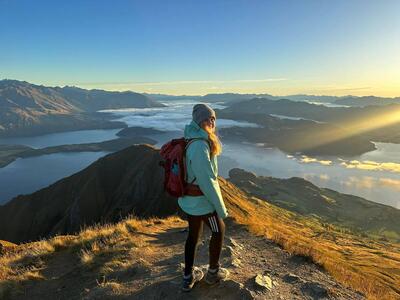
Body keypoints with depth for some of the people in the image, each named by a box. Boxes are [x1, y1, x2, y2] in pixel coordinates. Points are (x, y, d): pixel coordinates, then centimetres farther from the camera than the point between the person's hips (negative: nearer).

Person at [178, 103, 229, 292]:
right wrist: (221, 208, -16)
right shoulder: (199, 147, -30)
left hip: (188, 200, 8)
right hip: (202, 202, -8)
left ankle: (188, 278, 37)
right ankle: (213, 272, 37)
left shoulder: (190, 140, 1)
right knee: (218, 231, 17)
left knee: (193, 235, 22)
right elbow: (208, 183, -27)